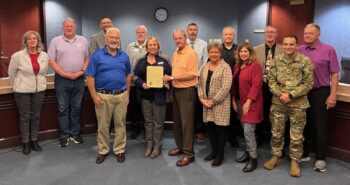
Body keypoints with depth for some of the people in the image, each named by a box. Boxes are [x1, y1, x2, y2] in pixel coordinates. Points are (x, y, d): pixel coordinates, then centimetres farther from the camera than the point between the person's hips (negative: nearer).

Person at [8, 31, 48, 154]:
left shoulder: (44, 55, -1)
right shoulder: (17, 56, -10)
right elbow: (11, 73, 2)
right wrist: (17, 86, 10)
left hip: (39, 90, 3)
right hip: (23, 91, -3)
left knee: (36, 116, 11)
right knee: (25, 116, 5)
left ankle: (34, 141, 24)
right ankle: (25, 143, 17)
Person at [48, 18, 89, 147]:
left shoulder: (83, 41, 8)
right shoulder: (56, 41, 1)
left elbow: (87, 58, 7)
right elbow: (51, 61, -2)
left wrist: (82, 71, -9)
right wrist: (65, 74, -11)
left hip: (79, 79, 2)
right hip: (62, 79, -1)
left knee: (76, 108, 9)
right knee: (63, 109, 4)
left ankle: (75, 134, 19)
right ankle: (64, 135, 13)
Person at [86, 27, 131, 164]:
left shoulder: (124, 56, 7)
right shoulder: (97, 55, -4)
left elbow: (128, 76, 14)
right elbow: (90, 77, -5)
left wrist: (127, 94, 9)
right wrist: (94, 96, -10)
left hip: (121, 95, 3)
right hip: (103, 96, -2)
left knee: (120, 124, 9)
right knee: (103, 125, 7)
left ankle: (120, 150, 21)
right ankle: (103, 150, 22)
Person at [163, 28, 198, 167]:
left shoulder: (191, 53, -12)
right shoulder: (175, 54, 12)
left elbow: (192, 75, -19)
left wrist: (172, 77, -19)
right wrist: (168, 78, 1)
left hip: (187, 91, -8)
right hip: (175, 90, 8)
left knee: (187, 122, -4)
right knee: (177, 120, 15)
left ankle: (189, 153, 4)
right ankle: (180, 146, 29)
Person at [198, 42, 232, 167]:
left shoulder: (225, 67, -9)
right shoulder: (205, 67, 10)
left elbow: (226, 87, -16)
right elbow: (200, 84, 10)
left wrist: (213, 101, -16)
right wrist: (202, 99, -4)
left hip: (220, 104, -6)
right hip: (207, 103, 6)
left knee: (220, 129, 3)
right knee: (210, 128, 13)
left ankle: (220, 155, 15)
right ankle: (213, 151, 28)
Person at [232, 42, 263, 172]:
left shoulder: (255, 66, -12)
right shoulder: (237, 66, 11)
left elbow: (256, 85, -18)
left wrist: (248, 102, -20)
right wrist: (234, 100, 9)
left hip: (251, 103, -7)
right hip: (240, 102, 7)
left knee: (248, 131, -8)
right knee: (245, 130, 13)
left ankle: (254, 159, 3)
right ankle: (248, 152, 26)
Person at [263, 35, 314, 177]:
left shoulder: (305, 61, -7)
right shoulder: (276, 60, 2)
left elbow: (308, 83, -8)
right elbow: (271, 80, 3)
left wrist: (291, 95, -15)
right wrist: (280, 94, -13)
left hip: (298, 104, -2)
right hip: (278, 103, 3)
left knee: (296, 135, 8)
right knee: (276, 132, 12)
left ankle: (295, 161, 23)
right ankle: (275, 156, 30)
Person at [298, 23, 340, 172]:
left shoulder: (328, 50, -5)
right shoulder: (299, 51, 3)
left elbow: (334, 74, -5)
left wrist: (333, 95, -10)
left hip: (320, 92, -3)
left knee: (320, 125, 5)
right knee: (304, 124, 14)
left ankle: (320, 158, 16)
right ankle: (304, 153, 28)